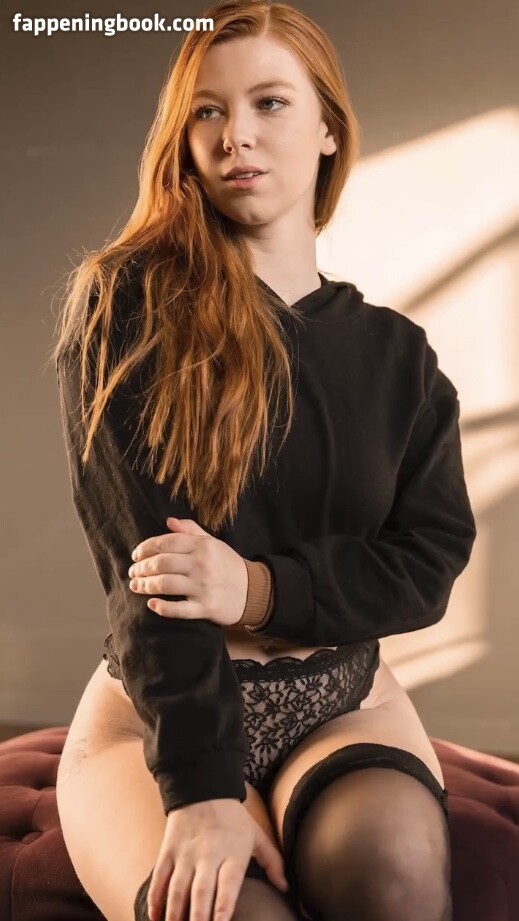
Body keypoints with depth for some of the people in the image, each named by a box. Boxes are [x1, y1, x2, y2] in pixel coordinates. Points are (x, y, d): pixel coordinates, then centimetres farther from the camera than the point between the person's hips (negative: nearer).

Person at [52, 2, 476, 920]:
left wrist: (261, 589, -19)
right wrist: (201, 787, -24)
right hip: (157, 715, -2)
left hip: (344, 705, 3)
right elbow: (143, 558, -15)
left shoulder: (396, 352, 8)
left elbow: (429, 561, 0)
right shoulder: (130, 304, -4)